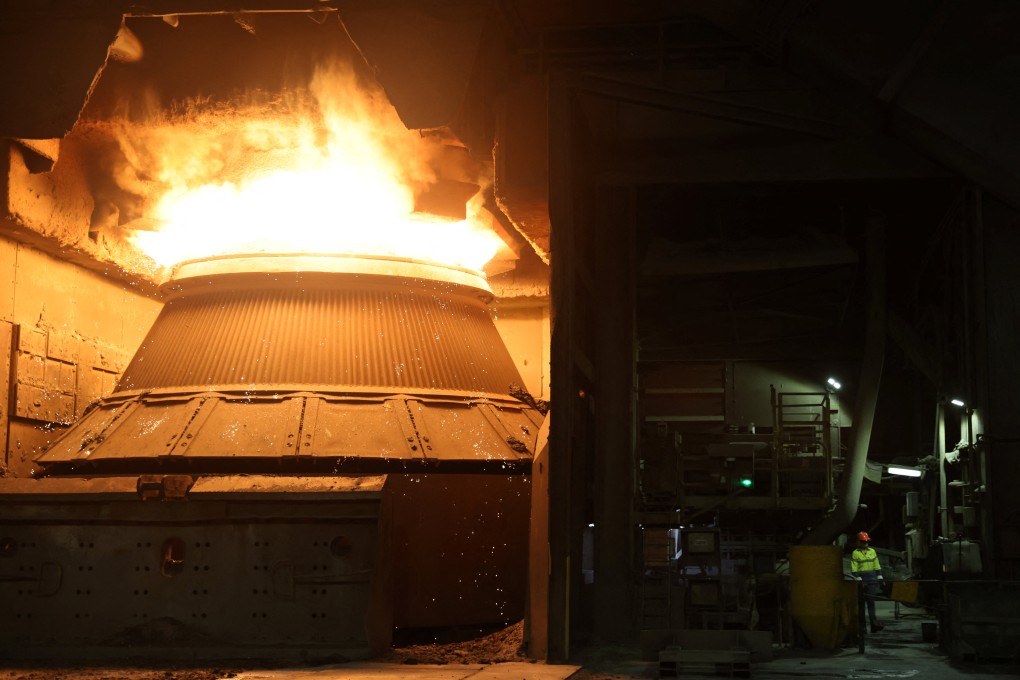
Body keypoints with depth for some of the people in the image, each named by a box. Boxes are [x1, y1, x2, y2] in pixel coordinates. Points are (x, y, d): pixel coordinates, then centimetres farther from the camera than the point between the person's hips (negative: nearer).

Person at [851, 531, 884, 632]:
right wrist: (859, 580, -14)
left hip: (872, 580, 4)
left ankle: (874, 624, -4)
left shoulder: (872, 551, 11)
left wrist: (880, 579, 9)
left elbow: (877, 566, 14)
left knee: (871, 601, -1)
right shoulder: (855, 553, -4)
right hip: (862, 580, -3)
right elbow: (854, 569, -8)